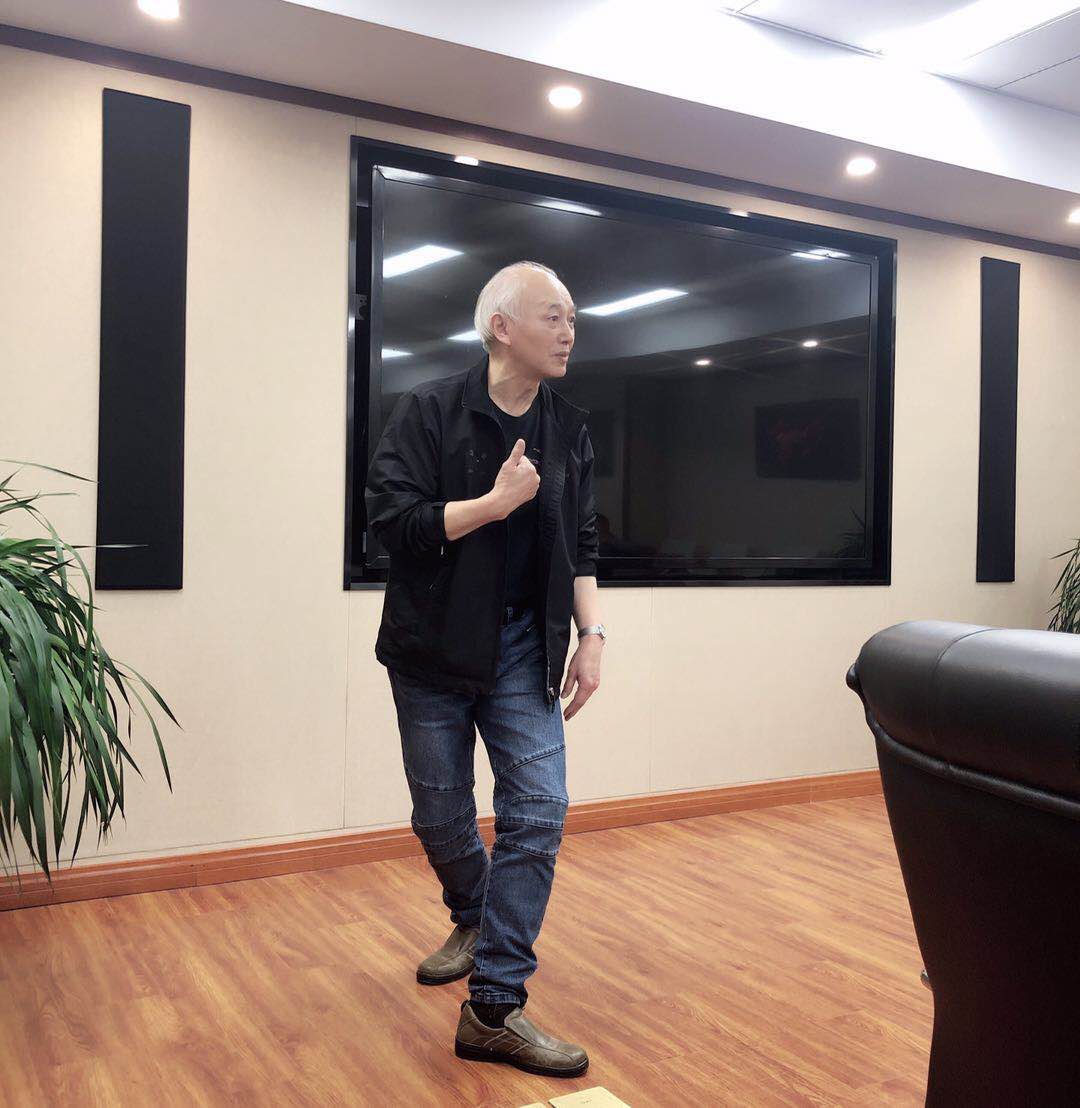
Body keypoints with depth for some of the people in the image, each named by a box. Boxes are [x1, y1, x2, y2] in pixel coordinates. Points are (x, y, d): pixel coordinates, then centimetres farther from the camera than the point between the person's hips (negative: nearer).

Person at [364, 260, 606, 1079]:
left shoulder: (569, 428, 5)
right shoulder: (428, 412, -8)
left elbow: (582, 543, 9)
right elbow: (390, 517, -16)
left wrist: (592, 633, 0)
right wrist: (498, 502, -21)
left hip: (522, 649, 3)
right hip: (434, 646, -3)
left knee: (539, 811, -7)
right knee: (442, 816, 9)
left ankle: (493, 1009, 2)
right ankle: (473, 921, 42)